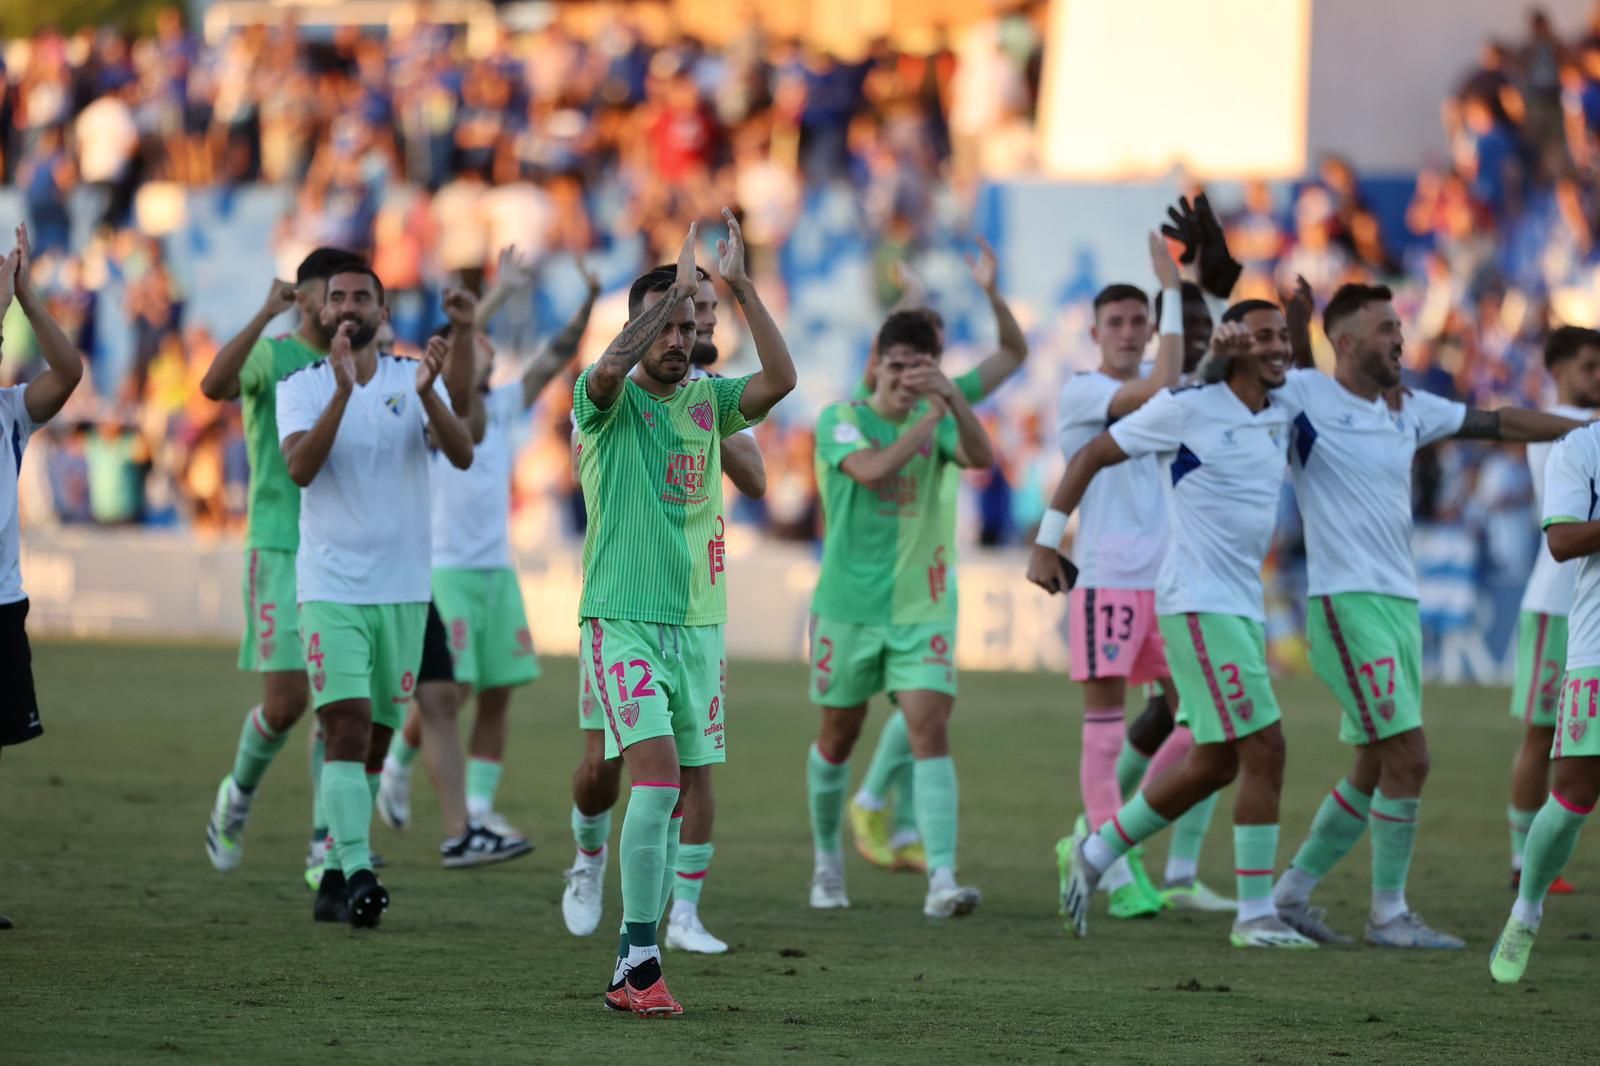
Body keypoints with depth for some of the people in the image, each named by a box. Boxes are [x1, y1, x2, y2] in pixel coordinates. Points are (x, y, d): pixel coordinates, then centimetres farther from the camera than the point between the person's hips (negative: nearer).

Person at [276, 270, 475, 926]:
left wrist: (428, 394, -26)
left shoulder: (412, 380, 4)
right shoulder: (301, 387, 0)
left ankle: (335, 875, 18)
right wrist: (342, 388, -27)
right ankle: (358, 875, -22)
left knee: (374, 742, 8)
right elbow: (300, 467, -18)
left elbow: (462, 454, -10)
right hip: (330, 585, -3)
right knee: (348, 726, -17)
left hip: (403, 588, 3)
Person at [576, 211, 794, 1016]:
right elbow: (611, 368, -27)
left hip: (697, 621, 6)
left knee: (684, 792, 5)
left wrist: (740, 285, -11)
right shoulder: (608, 401, -3)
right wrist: (678, 287, -22)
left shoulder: (706, 400, 10)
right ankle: (638, 960, -17)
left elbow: (780, 380, -7)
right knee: (658, 774, -19)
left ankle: (633, 963, 12)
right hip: (624, 620, -6)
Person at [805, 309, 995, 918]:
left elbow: (981, 457, -19)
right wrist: (930, 419, -26)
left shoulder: (937, 421, 3)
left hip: (921, 609, 1)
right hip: (847, 607, -1)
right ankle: (827, 859, 34)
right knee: (838, 737, 11)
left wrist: (950, 398, -34)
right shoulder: (840, 420, -4)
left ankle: (942, 880, -22)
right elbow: (872, 470, -24)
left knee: (931, 730, -14)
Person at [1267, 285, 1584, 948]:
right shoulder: (1305, 396, -6)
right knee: (1407, 758, -11)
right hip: (1346, 602, -8)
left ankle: (1292, 892, 22)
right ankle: (1389, 914, -1)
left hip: (1399, 604, 8)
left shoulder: (1410, 409, 12)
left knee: (1374, 771, 11)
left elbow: (1497, 423, 21)